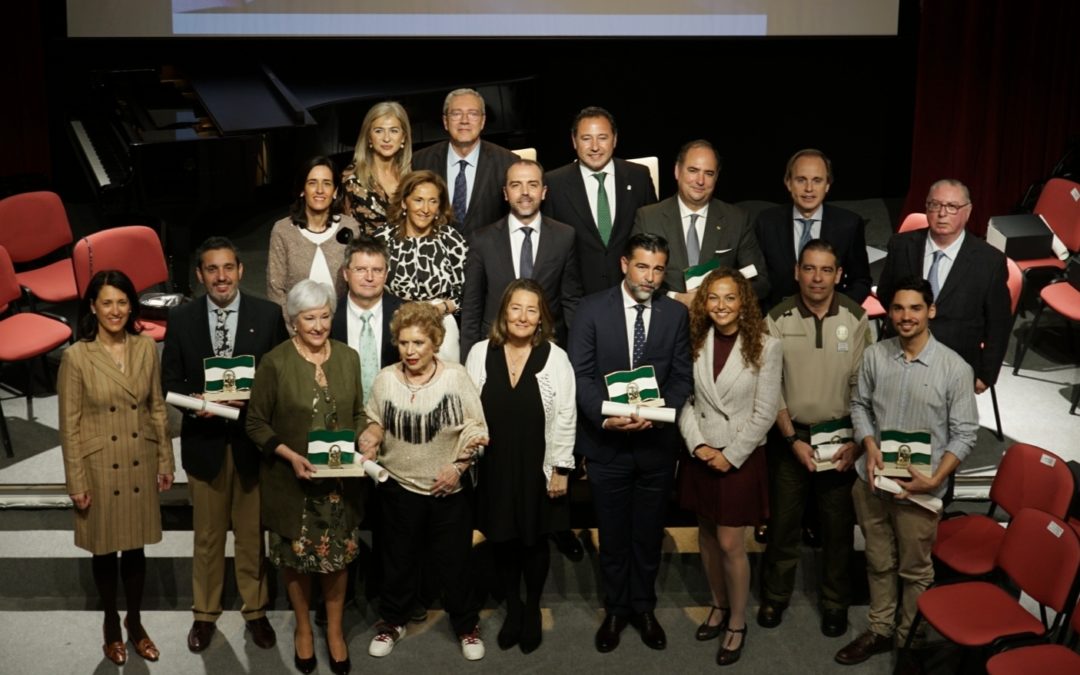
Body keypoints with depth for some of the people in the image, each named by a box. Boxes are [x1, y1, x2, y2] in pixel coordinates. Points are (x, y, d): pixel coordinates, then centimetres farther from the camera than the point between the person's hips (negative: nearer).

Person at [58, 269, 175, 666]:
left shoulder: (147, 348, -4)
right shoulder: (76, 357, -14)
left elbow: (157, 408, 4)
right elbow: (69, 425, -10)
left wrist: (166, 460, 6)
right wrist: (76, 483, -9)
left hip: (140, 463, 3)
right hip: (99, 466, -2)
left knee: (135, 547, 15)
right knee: (105, 549, 14)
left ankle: (135, 622, 35)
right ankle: (111, 625, 35)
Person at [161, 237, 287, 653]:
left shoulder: (268, 315, -5)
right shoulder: (181, 319, -2)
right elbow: (170, 381, 3)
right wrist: (194, 400, -17)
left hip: (253, 440, -1)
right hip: (204, 440, 1)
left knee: (252, 532, 13)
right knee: (207, 533, 15)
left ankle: (255, 610, 31)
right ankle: (205, 612, 33)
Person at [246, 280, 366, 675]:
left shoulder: (348, 358, 0)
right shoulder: (274, 362, -11)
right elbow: (256, 423, -6)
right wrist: (290, 455, -19)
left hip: (340, 480, 2)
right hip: (292, 480, -2)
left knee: (337, 556, 11)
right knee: (295, 558, 13)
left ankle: (334, 630, 31)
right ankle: (303, 628, 36)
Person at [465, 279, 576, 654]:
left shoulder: (555, 357, -8)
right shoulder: (480, 353, -4)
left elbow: (565, 417, -6)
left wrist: (561, 468, -6)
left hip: (537, 467, -1)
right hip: (494, 466, 1)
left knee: (535, 541, 13)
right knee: (502, 540, 13)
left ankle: (533, 610, 35)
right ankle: (513, 609, 34)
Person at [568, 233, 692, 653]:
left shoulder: (676, 314, 3)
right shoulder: (592, 309, -4)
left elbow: (682, 377, 1)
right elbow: (581, 373, -7)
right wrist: (605, 415, -21)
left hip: (657, 441, 2)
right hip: (607, 442, -1)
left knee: (649, 533, 14)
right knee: (613, 534, 12)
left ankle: (643, 608, 31)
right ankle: (615, 610, 28)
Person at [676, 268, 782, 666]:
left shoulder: (765, 346, -9)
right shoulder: (696, 342, 1)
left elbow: (765, 413, -10)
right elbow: (683, 399, 1)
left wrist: (730, 455, -12)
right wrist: (697, 444, -12)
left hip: (741, 457, -4)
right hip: (701, 455, 4)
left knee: (730, 543, -1)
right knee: (707, 536, 15)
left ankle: (737, 622, 17)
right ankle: (718, 606, 34)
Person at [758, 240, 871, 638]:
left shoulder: (856, 318, -6)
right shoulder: (778, 320, -8)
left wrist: (857, 440, -11)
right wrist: (793, 439, -11)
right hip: (790, 434, 0)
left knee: (839, 522, 10)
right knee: (783, 518, 10)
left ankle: (835, 601, 27)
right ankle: (775, 595, 28)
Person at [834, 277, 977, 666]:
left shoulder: (955, 368, -13)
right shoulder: (874, 356, -5)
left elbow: (964, 433, -8)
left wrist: (935, 480, -16)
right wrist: (870, 448, -9)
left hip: (918, 488, -3)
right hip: (872, 480, 3)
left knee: (915, 569, 14)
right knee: (879, 562, 20)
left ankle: (908, 641, 33)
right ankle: (880, 631, 38)